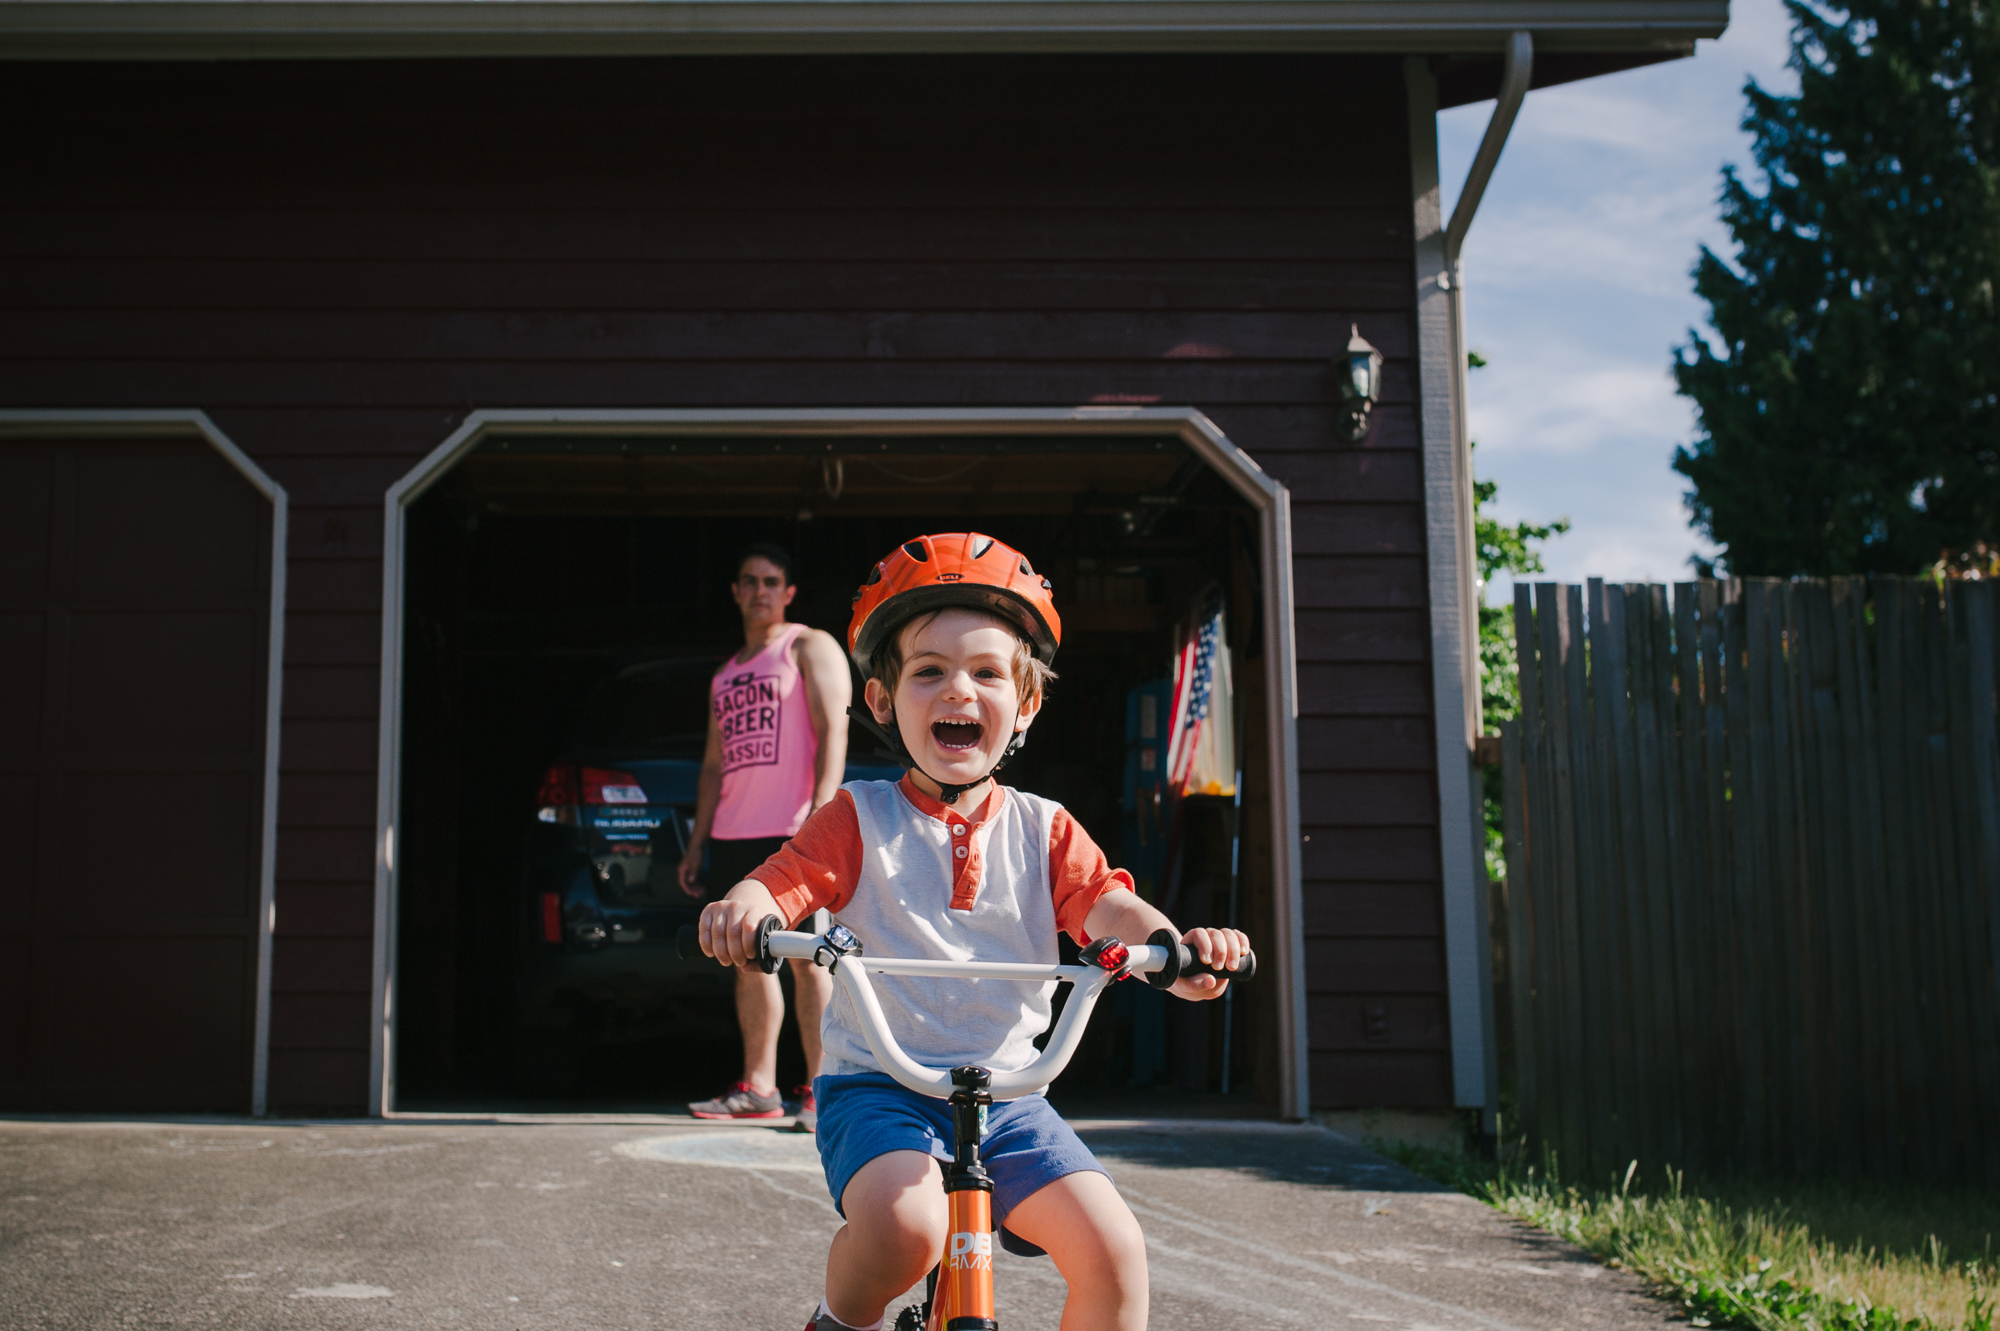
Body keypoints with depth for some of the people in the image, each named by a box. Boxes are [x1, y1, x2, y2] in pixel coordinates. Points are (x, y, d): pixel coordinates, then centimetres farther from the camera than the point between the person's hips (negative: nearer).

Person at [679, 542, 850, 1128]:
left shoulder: (810, 647, 4)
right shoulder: (726, 673, 24)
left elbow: (833, 733, -8)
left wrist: (820, 813, -20)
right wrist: (697, 842, 18)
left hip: (794, 833, -7)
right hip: (734, 834, 7)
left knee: (806, 959, -9)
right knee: (749, 960, 7)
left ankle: (820, 1090, -9)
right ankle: (758, 1087, 12)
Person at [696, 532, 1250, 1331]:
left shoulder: (1041, 830, 8)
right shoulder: (859, 819, 1)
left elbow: (1104, 904, -6)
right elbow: (782, 883, -11)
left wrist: (1172, 948, -28)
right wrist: (742, 910, -37)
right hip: (877, 1085, -3)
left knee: (1113, 1249, -14)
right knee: (905, 1223, -33)